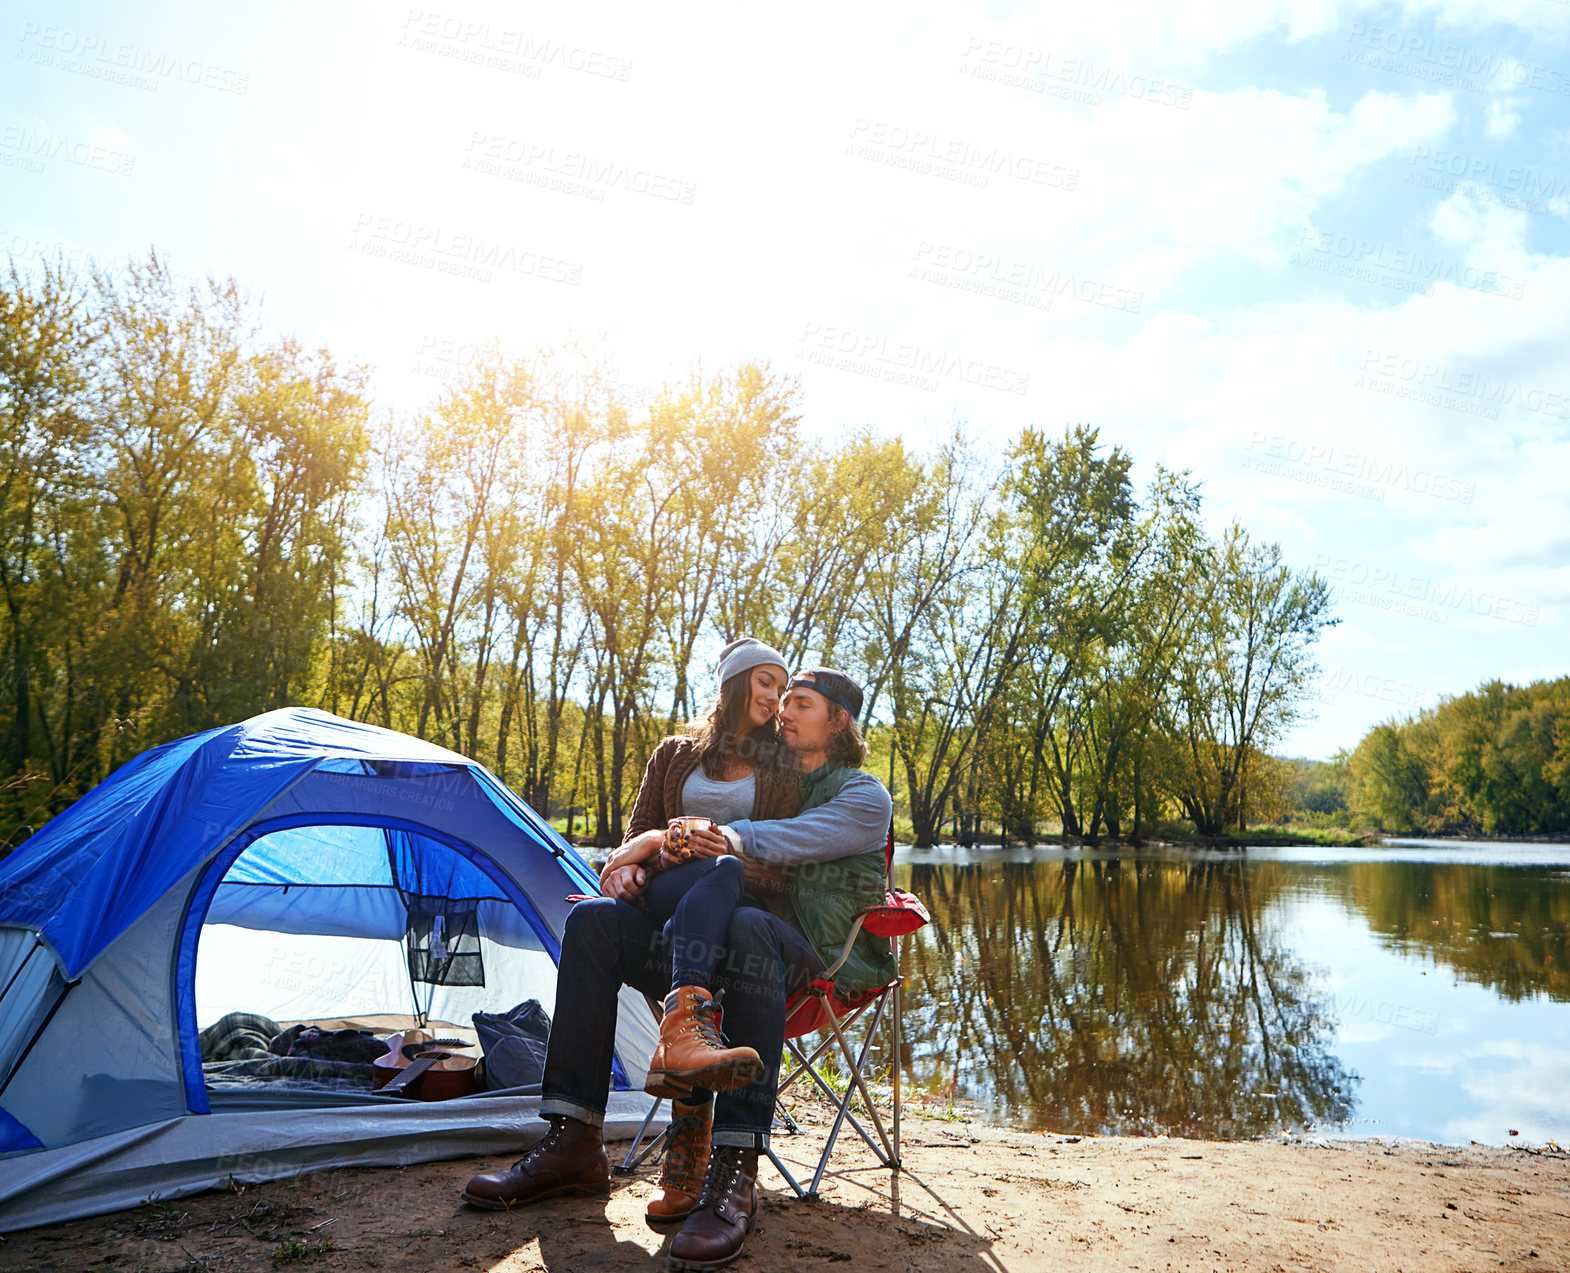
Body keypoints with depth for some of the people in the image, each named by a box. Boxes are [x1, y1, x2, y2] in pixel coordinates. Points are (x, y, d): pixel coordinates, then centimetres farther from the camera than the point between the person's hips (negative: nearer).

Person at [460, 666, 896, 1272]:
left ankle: (733, 1175, -43)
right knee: (594, 921, -13)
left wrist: (733, 835, -31)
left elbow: (798, 837, -16)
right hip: (722, 948, 6)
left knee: (748, 926, -41)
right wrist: (635, 864, -2)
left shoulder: (864, 796, 6)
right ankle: (571, 1142, -15)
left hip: (816, 961, -6)